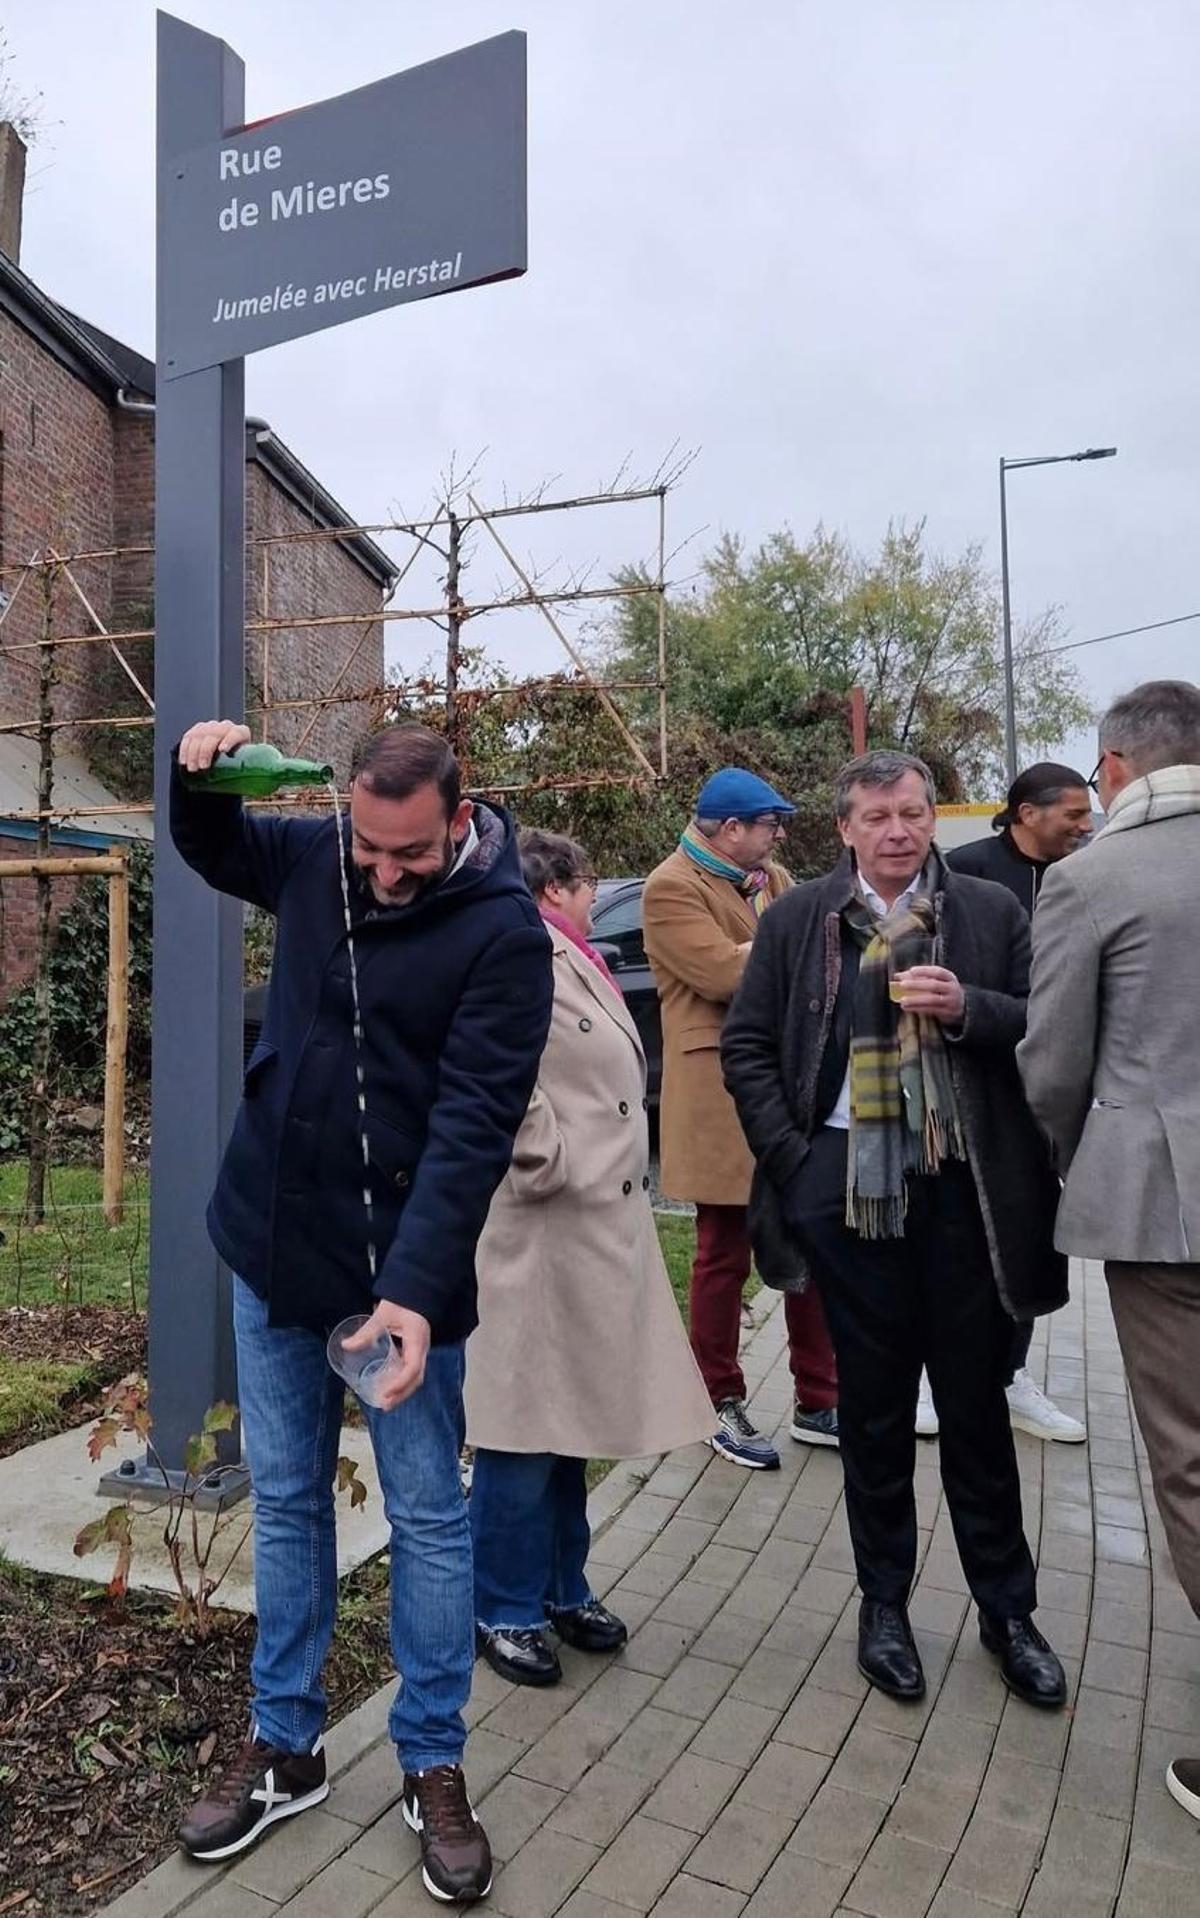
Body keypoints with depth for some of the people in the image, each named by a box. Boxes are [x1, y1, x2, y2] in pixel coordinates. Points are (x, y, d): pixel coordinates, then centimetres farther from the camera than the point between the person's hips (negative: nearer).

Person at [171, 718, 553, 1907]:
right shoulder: (312, 858, -1)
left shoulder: (503, 930, -16)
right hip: (270, 1244, 5)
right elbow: (209, 847, 21)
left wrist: (417, 1285, -28)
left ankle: (433, 1767, 27)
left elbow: (472, 1123, -21)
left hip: (401, 1262, -5)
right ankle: (285, 1745, 34)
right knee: (285, 1499, 16)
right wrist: (199, 773, -1)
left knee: (427, 1516, 8)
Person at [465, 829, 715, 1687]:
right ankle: (504, 1610, 20)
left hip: (598, 1229, 10)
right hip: (546, 1231, -10)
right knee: (527, 1423, 3)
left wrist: (612, 1176, 15)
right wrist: (547, 1167, -19)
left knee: (572, 1415, 19)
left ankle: (562, 1588, 34)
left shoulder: (573, 963, 17)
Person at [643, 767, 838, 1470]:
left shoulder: (772, 879, 16)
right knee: (725, 1257, 6)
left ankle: (819, 1402, 26)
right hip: (723, 1099, -7)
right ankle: (724, 1407, 23)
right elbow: (726, 972, -21)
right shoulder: (673, 888, -10)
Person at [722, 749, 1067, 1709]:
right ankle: (884, 1601, 30)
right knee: (873, 1404, 12)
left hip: (962, 1188, 1)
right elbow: (745, 1042, 4)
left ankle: (1008, 1609, 31)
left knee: (977, 1403, 12)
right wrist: (790, 1154, -4)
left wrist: (968, 1009, -16)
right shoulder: (797, 918, 2)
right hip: (847, 1187, 0)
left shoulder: (992, 911, 3)